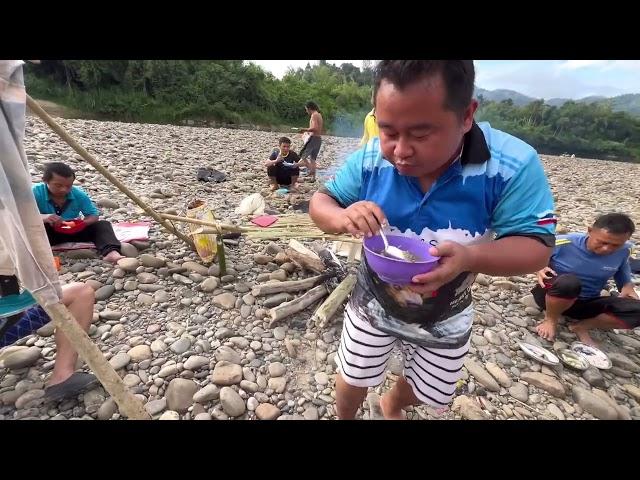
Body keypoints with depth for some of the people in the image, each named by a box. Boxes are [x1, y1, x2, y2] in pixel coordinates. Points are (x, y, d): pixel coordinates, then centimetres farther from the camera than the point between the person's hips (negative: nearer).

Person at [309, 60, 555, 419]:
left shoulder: (513, 166, -26)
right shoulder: (369, 159, -22)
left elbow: (537, 248, -22)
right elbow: (321, 202, -12)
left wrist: (469, 256, -43)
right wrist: (341, 218, -36)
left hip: (444, 320, 1)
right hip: (373, 305, 0)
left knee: (431, 396, 28)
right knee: (353, 382, 22)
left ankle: (392, 405, 66)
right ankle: (344, 418, 59)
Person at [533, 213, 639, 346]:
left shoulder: (624, 250, -6)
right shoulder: (563, 243, -20)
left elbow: (623, 274, 13)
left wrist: (627, 287, -7)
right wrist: (539, 269, -27)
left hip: (587, 303, 5)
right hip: (552, 298, -4)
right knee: (568, 282, -40)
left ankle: (580, 326, -3)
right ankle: (550, 320, -11)